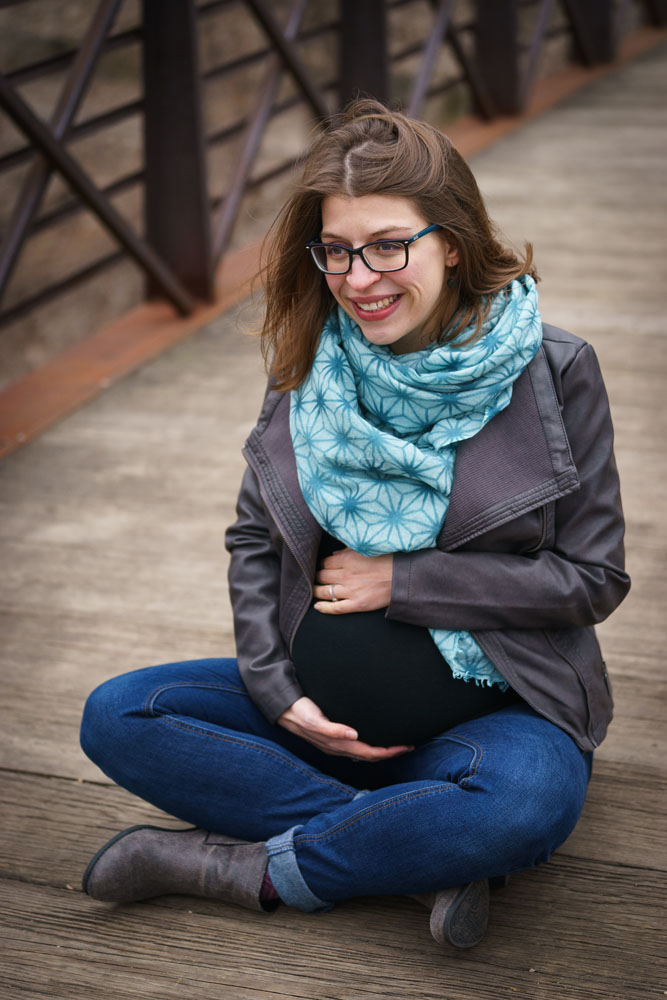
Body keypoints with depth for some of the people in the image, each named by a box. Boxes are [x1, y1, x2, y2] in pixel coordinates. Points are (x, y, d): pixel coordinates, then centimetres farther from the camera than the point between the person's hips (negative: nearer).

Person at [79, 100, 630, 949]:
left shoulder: (550, 372, -9)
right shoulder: (309, 365, 1)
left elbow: (594, 577, -7)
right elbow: (253, 540, 8)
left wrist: (403, 580, -12)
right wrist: (278, 692, -8)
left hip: (497, 706, -4)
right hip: (325, 704, 4)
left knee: (526, 806, -38)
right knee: (117, 717, -15)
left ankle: (244, 867, -17)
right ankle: (429, 854, -21)